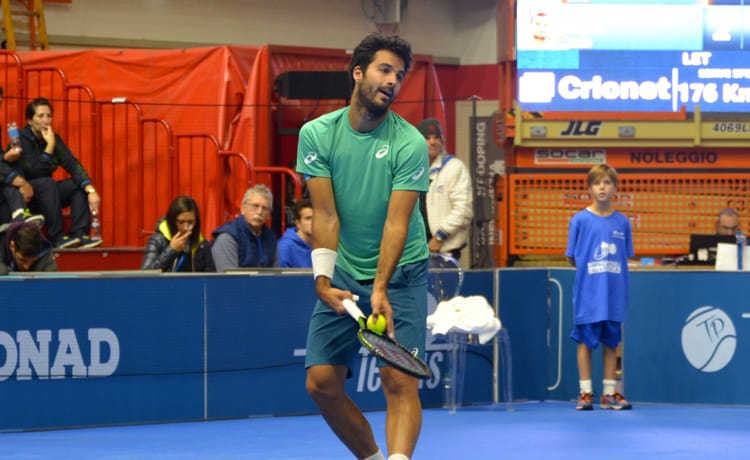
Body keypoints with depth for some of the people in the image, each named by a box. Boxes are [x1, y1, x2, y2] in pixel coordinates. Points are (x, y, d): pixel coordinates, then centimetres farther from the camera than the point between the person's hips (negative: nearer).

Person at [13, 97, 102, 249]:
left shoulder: (53, 138, 2)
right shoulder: (22, 139, -16)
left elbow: (72, 164, -10)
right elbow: (36, 170, -26)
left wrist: (91, 190, -24)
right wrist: (50, 145, -24)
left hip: (45, 194, 7)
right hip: (21, 195, -7)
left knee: (80, 185, -11)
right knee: (47, 183, -34)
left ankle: (79, 235, -24)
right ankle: (57, 238, -35)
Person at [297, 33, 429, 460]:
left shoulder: (410, 144, -12)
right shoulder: (317, 134, -5)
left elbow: (397, 222, -19)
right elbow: (325, 214, -8)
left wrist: (381, 289, -30)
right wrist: (323, 278, -20)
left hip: (401, 274, -3)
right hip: (344, 276, 3)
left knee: (400, 381, -16)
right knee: (322, 383, -1)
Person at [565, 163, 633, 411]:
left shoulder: (622, 222, 5)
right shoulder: (580, 220, -3)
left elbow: (625, 258, 11)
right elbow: (572, 258, 1)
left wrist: (611, 271, -1)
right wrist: (590, 269, -2)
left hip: (614, 294, 3)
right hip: (588, 294, -3)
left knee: (611, 342, 8)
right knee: (586, 340, 2)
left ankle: (609, 393, 14)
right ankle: (585, 393, 9)